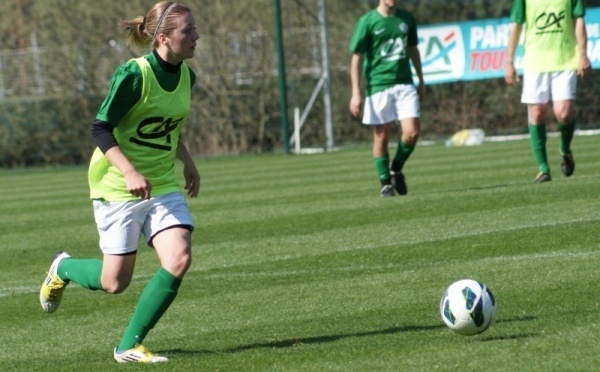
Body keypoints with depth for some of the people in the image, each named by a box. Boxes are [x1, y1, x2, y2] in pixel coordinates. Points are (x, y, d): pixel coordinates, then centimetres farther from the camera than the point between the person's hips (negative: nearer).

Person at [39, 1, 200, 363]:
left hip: (163, 185, 6)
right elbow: (100, 129, -18)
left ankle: (130, 345, -2)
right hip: (118, 188, -6)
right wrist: (130, 172, -28)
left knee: (179, 260, -15)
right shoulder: (133, 75, -19)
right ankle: (64, 268, 35)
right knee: (114, 282, -1)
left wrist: (186, 161, 13)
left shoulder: (186, 76, 3)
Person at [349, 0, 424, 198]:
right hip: (378, 85, -3)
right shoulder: (367, 22, -4)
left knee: (412, 132, -8)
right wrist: (356, 93, -10)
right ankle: (386, 183, 14)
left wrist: (421, 80, 23)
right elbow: (357, 57, -5)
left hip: (405, 84, 3)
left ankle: (396, 169, 17)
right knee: (382, 136, 0)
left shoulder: (406, 18, 9)